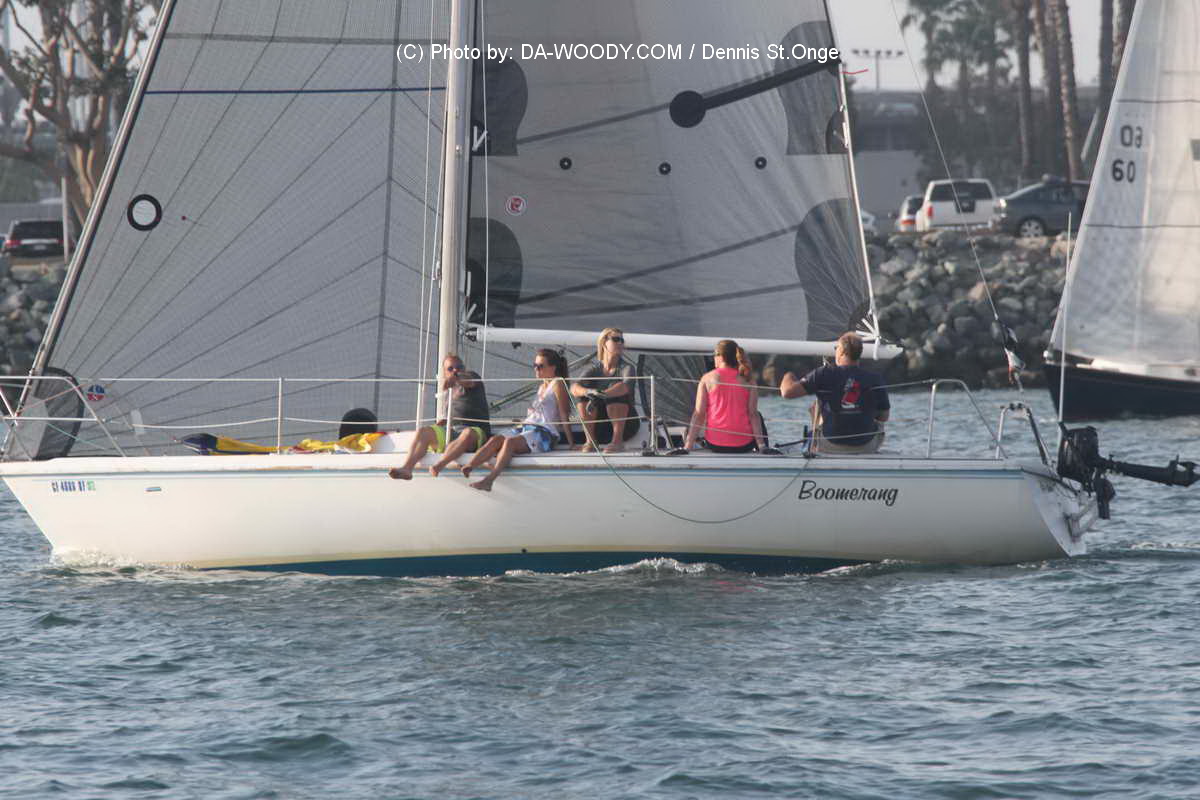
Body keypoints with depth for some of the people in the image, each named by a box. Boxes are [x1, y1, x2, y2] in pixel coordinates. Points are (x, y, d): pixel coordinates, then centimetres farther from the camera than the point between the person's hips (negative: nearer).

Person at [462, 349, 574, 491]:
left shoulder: (558, 384, 1)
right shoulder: (542, 387, 27)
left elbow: (564, 415, -5)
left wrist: (571, 443, -8)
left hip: (544, 433, -8)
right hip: (526, 427, 8)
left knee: (510, 442, -34)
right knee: (495, 439, -19)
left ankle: (489, 480, -49)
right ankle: (467, 468, -37)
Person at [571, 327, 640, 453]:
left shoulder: (626, 368, -3)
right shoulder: (594, 368, 4)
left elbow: (627, 386, -27)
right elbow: (574, 388, -14)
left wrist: (602, 395, -45)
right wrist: (588, 392, -39)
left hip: (626, 426, -2)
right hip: (601, 430, 2)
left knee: (615, 387, -26)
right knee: (583, 392, -18)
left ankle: (618, 441, -30)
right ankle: (590, 440, -20)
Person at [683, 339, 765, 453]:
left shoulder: (708, 379, -2)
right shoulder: (747, 380, -1)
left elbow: (699, 414, -5)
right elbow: (753, 414, -5)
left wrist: (688, 446, -5)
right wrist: (761, 445, -3)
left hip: (715, 445, 0)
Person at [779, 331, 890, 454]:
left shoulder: (825, 374, -14)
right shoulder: (876, 379, -10)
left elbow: (788, 392, -14)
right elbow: (884, 417, 1)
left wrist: (788, 377, 10)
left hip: (829, 447, -1)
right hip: (866, 448, 1)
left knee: (816, 406, 26)